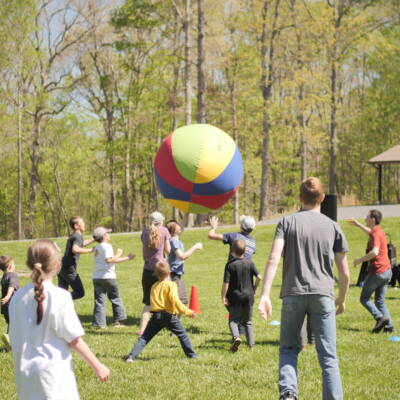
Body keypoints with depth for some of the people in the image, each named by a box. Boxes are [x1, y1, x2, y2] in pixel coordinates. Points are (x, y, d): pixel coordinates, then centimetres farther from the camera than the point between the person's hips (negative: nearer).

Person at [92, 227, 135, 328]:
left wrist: (127, 258, 24)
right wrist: (118, 254, -7)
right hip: (108, 277, -6)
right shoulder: (107, 246, -7)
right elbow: (109, 260, -22)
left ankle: (99, 323, -3)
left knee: (99, 300, 3)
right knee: (115, 298, 10)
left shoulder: (97, 248, 18)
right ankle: (118, 321, 13)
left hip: (96, 277, 6)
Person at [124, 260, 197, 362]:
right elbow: (175, 300, -17)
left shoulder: (154, 286, 13)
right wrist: (187, 312, -14)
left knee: (144, 337, 6)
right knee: (183, 335, 13)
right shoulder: (171, 285, -4)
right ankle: (191, 355, 18)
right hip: (169, 315, -4)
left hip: (156, 316, 4)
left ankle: (132, 356, -5)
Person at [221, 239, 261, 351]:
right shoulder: (250, 263, -3)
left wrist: (223, 297, -5)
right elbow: (259, 277, -7)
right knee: (248, 322, 15)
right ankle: (251, 343, 12)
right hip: (248, 296, 3)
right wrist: (254, 289, 9)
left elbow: (226, 283, -14)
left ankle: (236, 337, -23)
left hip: (235, 297, -3)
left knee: (233, 320, 4)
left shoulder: (230, 265, -10)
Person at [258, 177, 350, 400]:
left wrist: (265, 295, -12)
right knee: (328, 356, 4)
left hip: (293, 295, 0)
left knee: (289, 349, 12)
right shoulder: (333, 227, 8)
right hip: (323, 296, 0)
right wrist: (342, 300, 23)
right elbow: (344, 273, 8)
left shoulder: (287, 222, 5)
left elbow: (274, 258, -9)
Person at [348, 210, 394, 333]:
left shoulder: (376, 234, -16)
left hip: (376, 272, -9)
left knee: (364, 299, 3)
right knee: (380, 301, 11)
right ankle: (389, 325, -1)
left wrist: (360, 260, -22)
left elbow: (375, 252, -32)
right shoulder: (380, 231, 13)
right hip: (387, 271, 9)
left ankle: (380, 318, -14)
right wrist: (358, 225, 43)